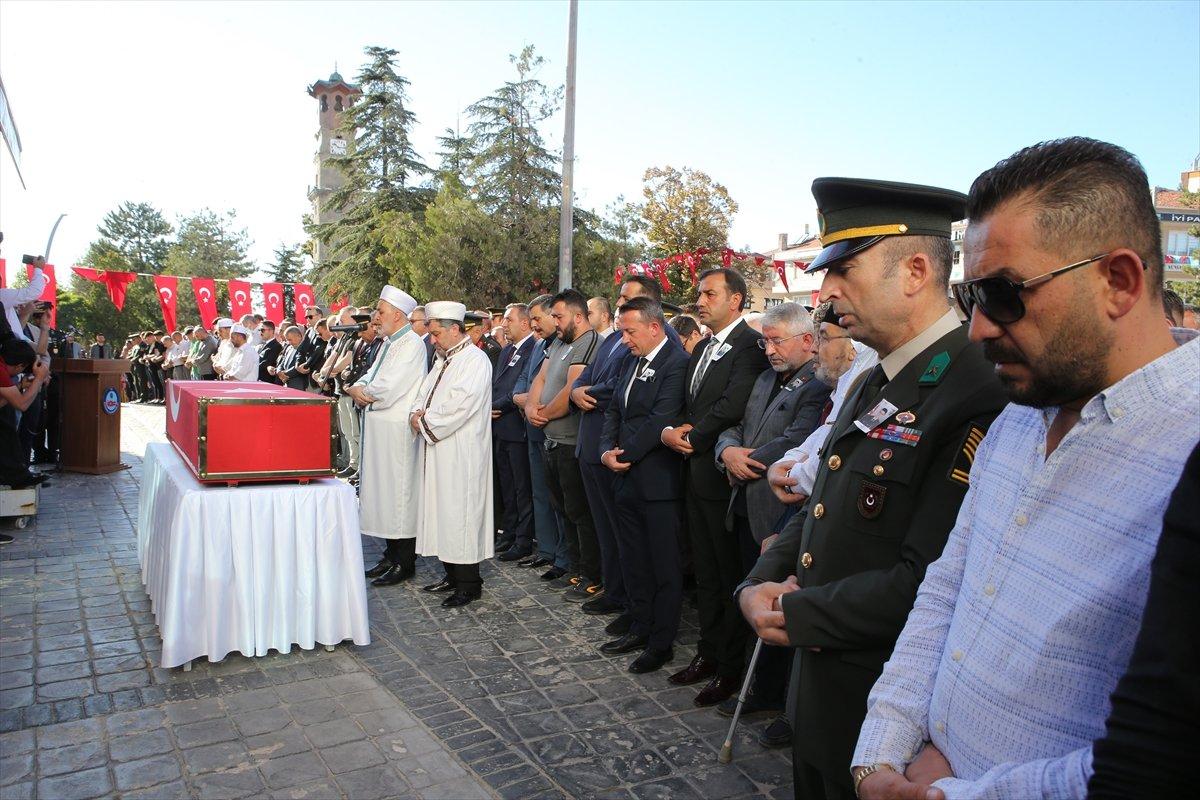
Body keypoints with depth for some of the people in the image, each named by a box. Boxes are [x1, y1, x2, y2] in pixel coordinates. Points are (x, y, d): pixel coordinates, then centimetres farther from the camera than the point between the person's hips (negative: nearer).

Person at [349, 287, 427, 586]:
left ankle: (404, 563, 7)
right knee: (383, 491, 13)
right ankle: (391, 555, 24)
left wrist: (361, 392, -3)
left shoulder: (412, 344, -13)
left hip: (398, 432, -9)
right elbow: (370, 377, 17)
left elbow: (389, 388, -21)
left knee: (399, 492, -3)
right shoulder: (389, 343, 17)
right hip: (379, 428, 9)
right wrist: (357, 388, -5)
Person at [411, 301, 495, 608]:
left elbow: (460, 405, -22)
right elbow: (425, 391, 18)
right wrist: (418, 413, -3)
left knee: (460, 512, -4)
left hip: (462, 454, -9)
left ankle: (469, 584, 6)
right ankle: (452, 574, 24)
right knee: (443, 512, 13)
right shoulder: (444, 359, 17)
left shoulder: (475, 359, -13)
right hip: (439, 452, 9)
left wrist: (425, 422, -13)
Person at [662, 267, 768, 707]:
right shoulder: (702, 349, 17)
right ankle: (708, 653, 30)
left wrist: (691, 437, -11)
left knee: (731, 576, 3)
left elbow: (732, 406, -23)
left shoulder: (750, 345, -13)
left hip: (724, 475, -9)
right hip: (697, 473, 9)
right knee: (705, 572, 17)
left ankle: (731, 668, 16)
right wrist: (671, 431, -5)